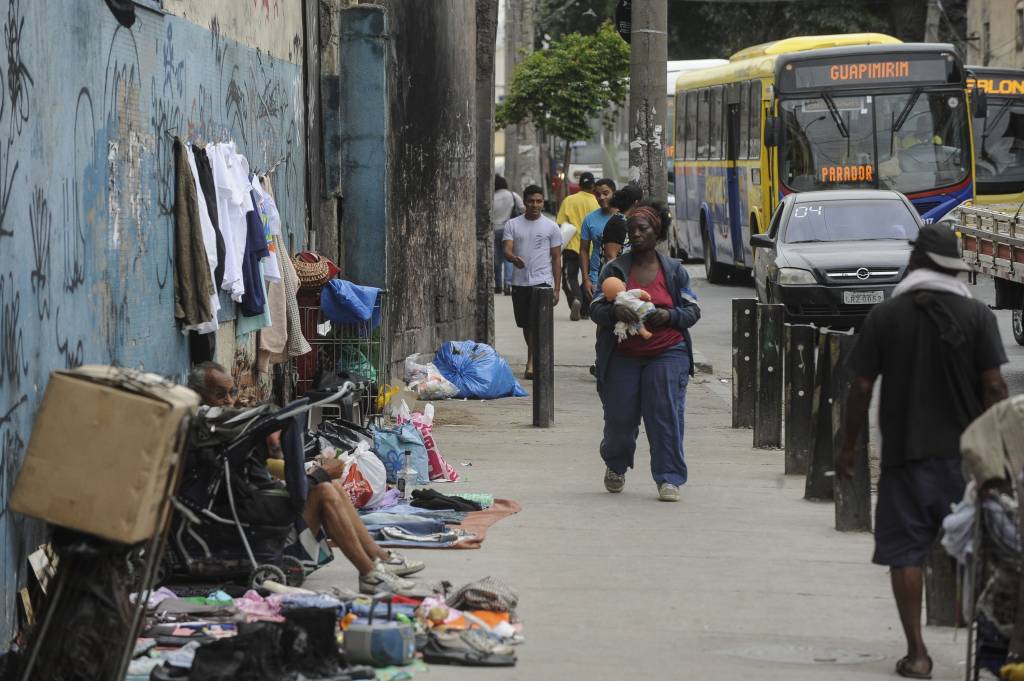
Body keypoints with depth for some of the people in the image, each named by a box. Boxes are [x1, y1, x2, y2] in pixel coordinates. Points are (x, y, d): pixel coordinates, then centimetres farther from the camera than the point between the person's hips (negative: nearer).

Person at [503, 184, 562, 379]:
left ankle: (531, 363, -19)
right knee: (525, 324, 11)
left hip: (542, 281, -3)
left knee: (537, 322, -16)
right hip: (519, 281, 3)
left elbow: (556, 258, 6)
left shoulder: (551, 227, 4)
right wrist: (514, 258, -28)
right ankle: (536, 358, 26)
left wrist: (556, 287, 1)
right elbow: (507, 250, -3)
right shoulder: (512, 225, 7)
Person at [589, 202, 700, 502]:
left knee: (666, 416, -10)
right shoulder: (615, 269, 5)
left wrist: (669, 316, -14)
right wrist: (614, 311, -21)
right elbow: (595, 310, 1)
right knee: (620, 418, 5)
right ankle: (615, 466, 34)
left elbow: (692, 311, 7)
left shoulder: (674, 270, 6)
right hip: (623, 356, 1)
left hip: (666, 354, 0)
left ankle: (669, 480, -4)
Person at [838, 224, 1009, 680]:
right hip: (964, 451, 1)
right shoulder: (976, 315, -2)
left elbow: (862, 387, -2)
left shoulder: (885, 316, -2)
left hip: (904, 452, -1)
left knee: (906, 553, 4)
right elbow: (993, 387, -6)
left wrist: (849, 445, 8)